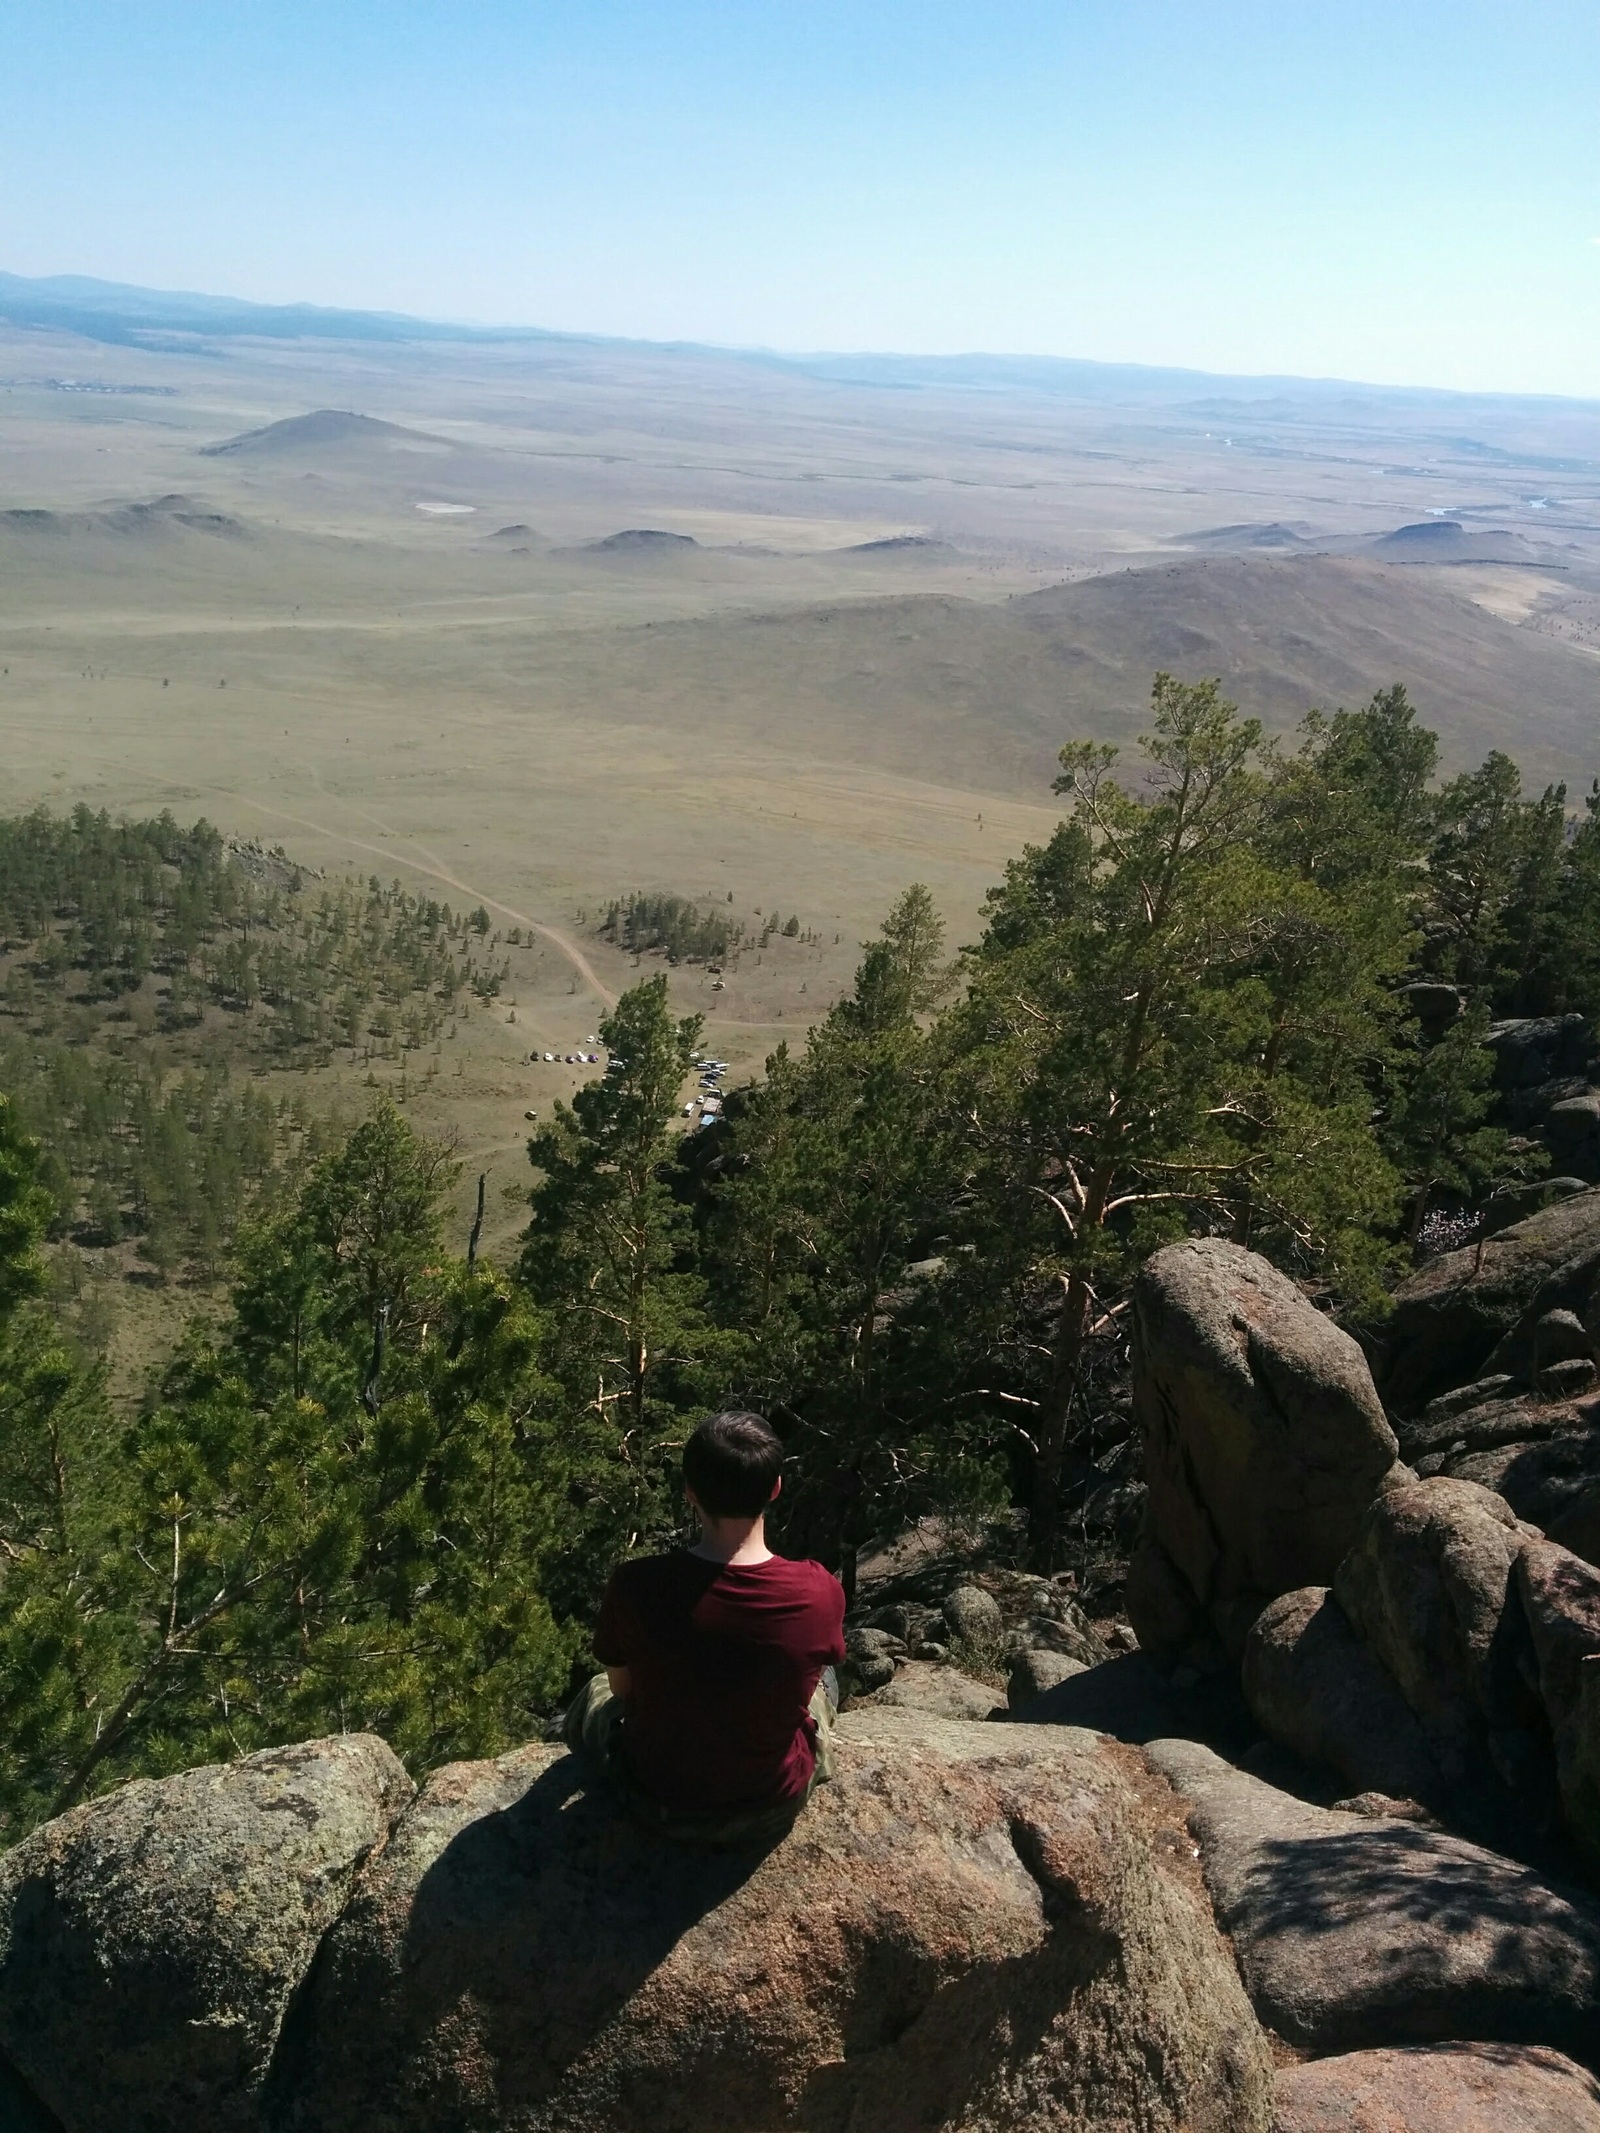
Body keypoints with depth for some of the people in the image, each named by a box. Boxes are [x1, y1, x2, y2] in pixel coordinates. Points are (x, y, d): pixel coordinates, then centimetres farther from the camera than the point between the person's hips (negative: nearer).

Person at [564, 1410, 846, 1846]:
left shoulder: (634, 1585, -27)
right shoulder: (819, 1593, -25)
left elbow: (622, 1686, -7)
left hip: (661, 1808, 0)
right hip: (774, 1809, 1)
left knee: (594, 1697, 31)